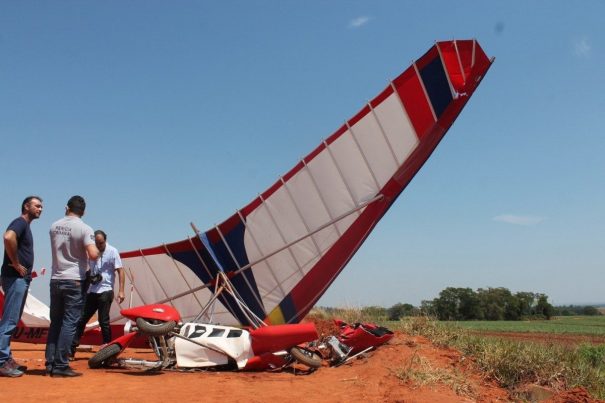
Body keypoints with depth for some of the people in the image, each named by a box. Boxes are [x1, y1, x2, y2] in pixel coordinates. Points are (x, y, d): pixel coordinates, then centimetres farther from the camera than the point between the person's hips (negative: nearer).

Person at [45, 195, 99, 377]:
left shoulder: (54, 226, 7)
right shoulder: (84, 228, -12)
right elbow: (93, 255, -22)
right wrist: (97, 249, -1)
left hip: (55, 280, 6)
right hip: (74, 281, -6)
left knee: (55, 323, 13)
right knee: (69, 323, -3)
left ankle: (50, 363, 15)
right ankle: (61, 366, -4)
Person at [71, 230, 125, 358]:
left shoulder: (112, 251, -5)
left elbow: (120, 271, -8)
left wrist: (121, 291, -16)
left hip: (105, 291, -6)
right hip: (92, 291, 6)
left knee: (103, 321, -7)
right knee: (81, 320, 6)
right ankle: (71, 350, 11)